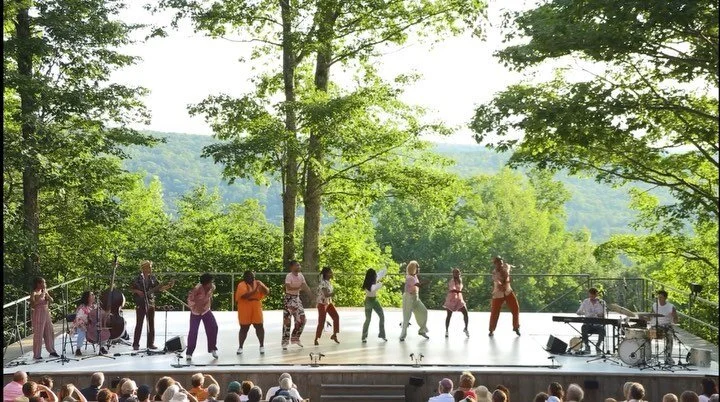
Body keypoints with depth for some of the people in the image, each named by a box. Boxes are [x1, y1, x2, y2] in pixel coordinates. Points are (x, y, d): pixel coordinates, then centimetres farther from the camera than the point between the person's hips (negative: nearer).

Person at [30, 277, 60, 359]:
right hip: (38, 315, -7)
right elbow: (32, 305, -20)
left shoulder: (44, 291, 10)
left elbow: (51, 300, 7)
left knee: (50, 333, 12)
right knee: (38, 335, -4)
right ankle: (36, 355, 2)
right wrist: (40, 297, -26)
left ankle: (52, 351, 24)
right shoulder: (34, 293, -11)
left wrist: (46, 294, -9)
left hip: (46, 314, 7)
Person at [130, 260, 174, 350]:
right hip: (140, 304, -4)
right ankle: (136, 344, 3)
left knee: (151, 323, 5)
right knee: (139, 324, -3)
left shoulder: (153, 278, 7)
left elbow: (158, 288, 7)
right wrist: (137, 292, -14)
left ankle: (150, 343, 11)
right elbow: (131, 288, 2)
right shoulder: (138, 278, -4)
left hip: (150, 303, 4)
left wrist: (167, 286, -7)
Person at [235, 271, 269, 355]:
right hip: (245, 310, -3)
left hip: (256, 309, 3)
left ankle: (262, 346, 11)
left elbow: (267, 292, 1)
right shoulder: (242, 285, -10)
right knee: (244, 328, 4)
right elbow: (244, 295, -24)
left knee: (259, 326, 0)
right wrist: (255, 290, -27)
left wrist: (261, 286, -17)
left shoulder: (257, 283, 5)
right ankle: (240, 347, 16)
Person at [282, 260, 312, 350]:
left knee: (301, 319, 5)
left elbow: (305, 286, 6)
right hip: (289, 299, -7)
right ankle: (285, 342, 3)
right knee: (287, 320, -4)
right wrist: (299, 287, -38)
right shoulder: (289, 276, -17)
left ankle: (295, 338, 21)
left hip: (297, 298, 7)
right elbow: (288, 287, -29)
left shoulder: (300, 275, 4)